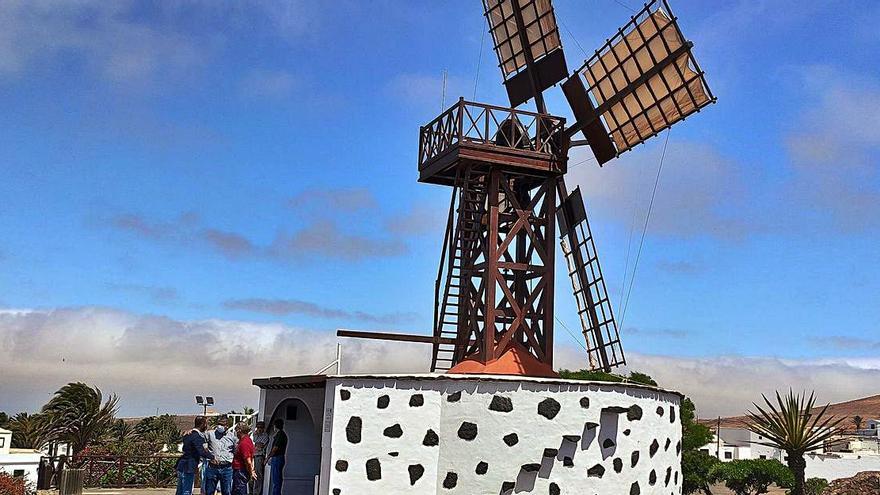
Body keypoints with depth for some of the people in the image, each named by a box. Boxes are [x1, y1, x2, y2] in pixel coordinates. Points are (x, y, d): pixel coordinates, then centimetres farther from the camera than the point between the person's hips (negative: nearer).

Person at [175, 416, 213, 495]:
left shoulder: (188, 434, 12)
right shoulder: (197, 436, -17)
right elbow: (202, 451, -25)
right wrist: (213, 457, -13)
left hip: (181, 466, 9)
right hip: (188, 468, -9)